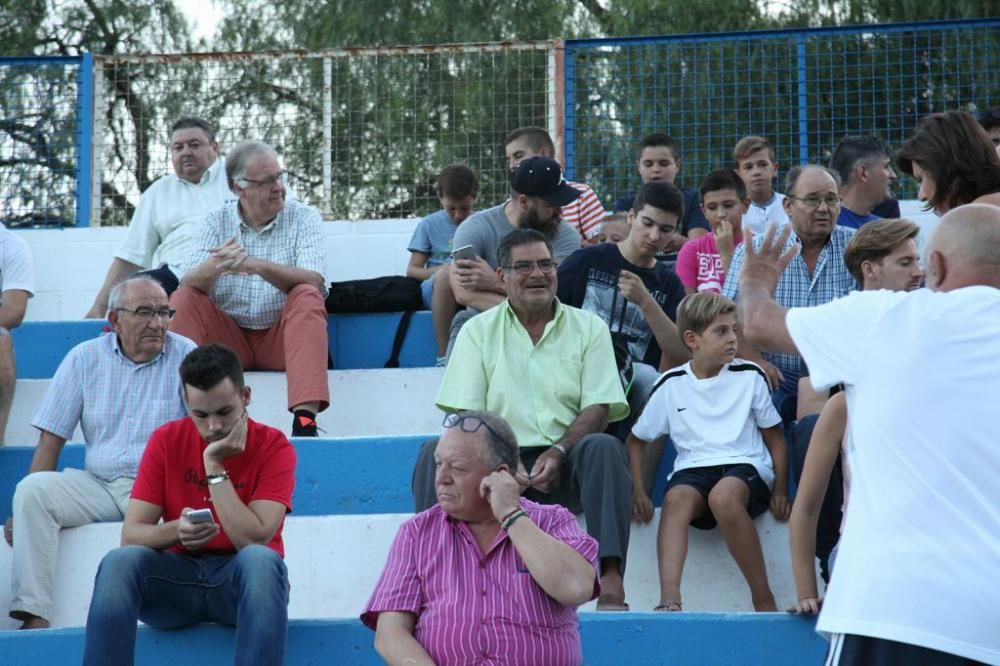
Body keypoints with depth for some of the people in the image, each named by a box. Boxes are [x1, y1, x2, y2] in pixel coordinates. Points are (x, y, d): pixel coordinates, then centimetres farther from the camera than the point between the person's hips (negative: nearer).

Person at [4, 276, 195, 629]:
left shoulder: (184, 355, 3)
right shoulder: (85, 358, 9)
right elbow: (51, 438, 8)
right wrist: (26, 511, -1)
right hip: (100, 483, 3)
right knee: (32, 490, -23)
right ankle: (33, 615, -27)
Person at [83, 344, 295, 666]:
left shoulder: (273, 446, -6)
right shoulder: (167, 441, 1)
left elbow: (254, 540, -18)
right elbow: (131, 534, -4)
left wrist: (215, 465, -18)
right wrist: (175, 530, -25)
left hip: (240, 579, -2)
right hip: (178, 577, 2)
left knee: (261, 559, -36)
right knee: (120, 561, -28)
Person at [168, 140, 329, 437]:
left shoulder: (302, 217, -3)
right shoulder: (217, 221, 2)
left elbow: (313, 281, -19)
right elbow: (192, 282, -11)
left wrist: (257, 266, -35)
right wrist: (212, 266, -35)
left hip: (281, 335, -2)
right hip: (228, 339, 2)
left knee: (307, 297, -28)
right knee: (183, 299, -19)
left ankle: (305, 419, -42)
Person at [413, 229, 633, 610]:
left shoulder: (589, 328, 11)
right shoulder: (478, 331, 12)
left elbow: (598, 408, 2)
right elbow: (464, 414, 2)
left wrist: (558, 453, -17)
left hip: (564, 465, 0)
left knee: (604, 447, -32)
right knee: (435, 453, -26)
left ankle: (611, 581, -40)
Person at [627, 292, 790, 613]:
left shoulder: (749, 376, 6)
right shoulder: (671, 385, 8)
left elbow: (774, 436, 12)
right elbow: (636, 440, 16)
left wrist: (780, 489, -1)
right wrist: (637, 490, 2)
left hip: (745, 466, -2)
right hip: (693, 468, 2)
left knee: (723, 496, -37)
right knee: (676, 498, -35)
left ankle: (764, 600, -26)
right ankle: (669, 602, -47)